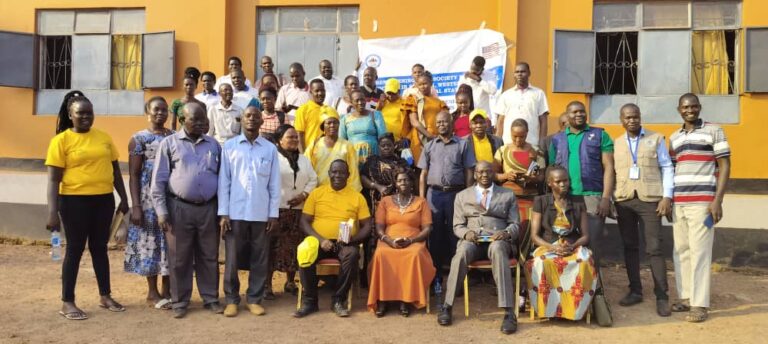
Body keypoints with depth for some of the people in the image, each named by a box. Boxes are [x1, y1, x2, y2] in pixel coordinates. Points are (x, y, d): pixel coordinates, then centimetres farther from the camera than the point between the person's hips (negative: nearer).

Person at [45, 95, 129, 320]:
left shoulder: (104, 137, 8)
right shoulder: (61, 140, -6)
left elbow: (115, 170, 15)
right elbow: (53, 179, -9)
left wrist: (124, 198, 12)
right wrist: (53, 212, -14)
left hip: (104, 200, 4)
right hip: (75, 201, -4)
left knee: (99, 247, 14)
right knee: (75, 249, 3)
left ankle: (105, 296, 25)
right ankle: (67, 302, 14)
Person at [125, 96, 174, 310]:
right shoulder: (139, 139, -2)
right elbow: (134, 175, -5)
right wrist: (136, 206, -12)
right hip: (149, 200, -4)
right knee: (151, 242, 2)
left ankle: (167, 290, 18)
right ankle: (152, 293, 13)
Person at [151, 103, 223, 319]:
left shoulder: (214, 145, 10)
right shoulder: (169, 143, 2)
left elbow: (221, 177, 11)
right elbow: (158, 180, 0)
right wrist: (161, 212, -6)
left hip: (208, 208, 2)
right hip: (179, 208, -2)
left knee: (209, 257, 9)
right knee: (179, 258, 6)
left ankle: (211, 299, 21)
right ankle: (180, 302, 18)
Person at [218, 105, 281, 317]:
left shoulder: (270, 149, 6)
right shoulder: (229, 146, 3)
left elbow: (274, 184, 6)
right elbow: (224, 181, 1)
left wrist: (273, 213, 2)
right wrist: (223, 213, -4)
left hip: (261, 214, 1)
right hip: (235, 212, -1)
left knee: (260, 258, 6)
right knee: (233, 258, 4)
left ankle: (254, 298, 17)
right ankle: (232, 299, 16)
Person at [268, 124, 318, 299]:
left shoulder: (304, 160, 17)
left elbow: (313, 179, 14)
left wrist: (303, 195, -2)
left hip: (298, 210, 5)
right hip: (276, 209, -5)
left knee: (294, 247, 8)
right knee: (273, 247, -6)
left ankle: (290, 282, 22)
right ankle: (267, 284, 1)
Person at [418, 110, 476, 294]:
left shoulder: (462, 145, 6)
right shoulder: (429, 146, 12)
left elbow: (468, 173, 3)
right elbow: (423, 174, 10)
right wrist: (421, 198, 2)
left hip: (455, 193, -2)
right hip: (434, 193, 2)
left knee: (454, 234, 1)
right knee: (435, 234, 4)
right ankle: (436, 275, 12)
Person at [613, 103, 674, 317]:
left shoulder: (656, 139, 5)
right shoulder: (616, 144, 12)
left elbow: (667, 168, 3)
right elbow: (612, 173, 11)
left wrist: (667, 197, -6)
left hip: (650, 200, -3)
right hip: (624, 201, 3)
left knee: (654, 248, -4)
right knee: (630, 247, 8)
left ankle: (662, 297, 0)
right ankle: (635, 291, 17)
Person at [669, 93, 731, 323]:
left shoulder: (714, 131, 1)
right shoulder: (674, 138, 15)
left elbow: (724, 166, -3)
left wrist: (717, 200, -12)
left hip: (702, 202, -5)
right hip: (678, 202, 5)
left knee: (699, 252, -6)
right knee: (681, 251, 7)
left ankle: (700, 304, -2)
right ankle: (685, 297, 16)